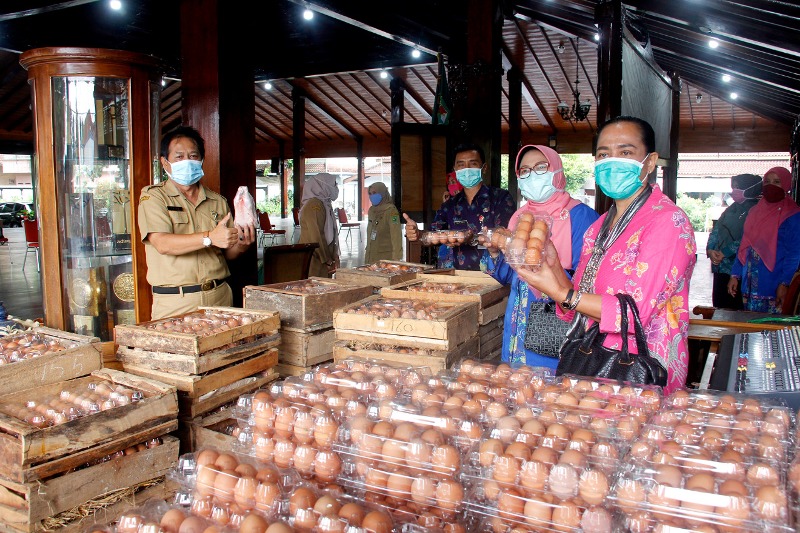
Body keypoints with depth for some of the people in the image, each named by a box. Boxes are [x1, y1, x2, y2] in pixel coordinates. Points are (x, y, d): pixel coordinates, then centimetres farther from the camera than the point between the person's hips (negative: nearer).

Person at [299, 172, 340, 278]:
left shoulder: (325, 204, 17)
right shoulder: (314, 205, -15)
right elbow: (316, 237, -20)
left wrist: (334, 258, 12)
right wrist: (328, 261, -16)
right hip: (314, 262, -10)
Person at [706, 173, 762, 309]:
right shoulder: (731, 209, 17)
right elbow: (716, 230, 13)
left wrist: (724, 253, -15)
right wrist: (710, 250, -3)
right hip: (719, 266, 7)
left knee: (734, 308, -5)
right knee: (718, 304, 10)